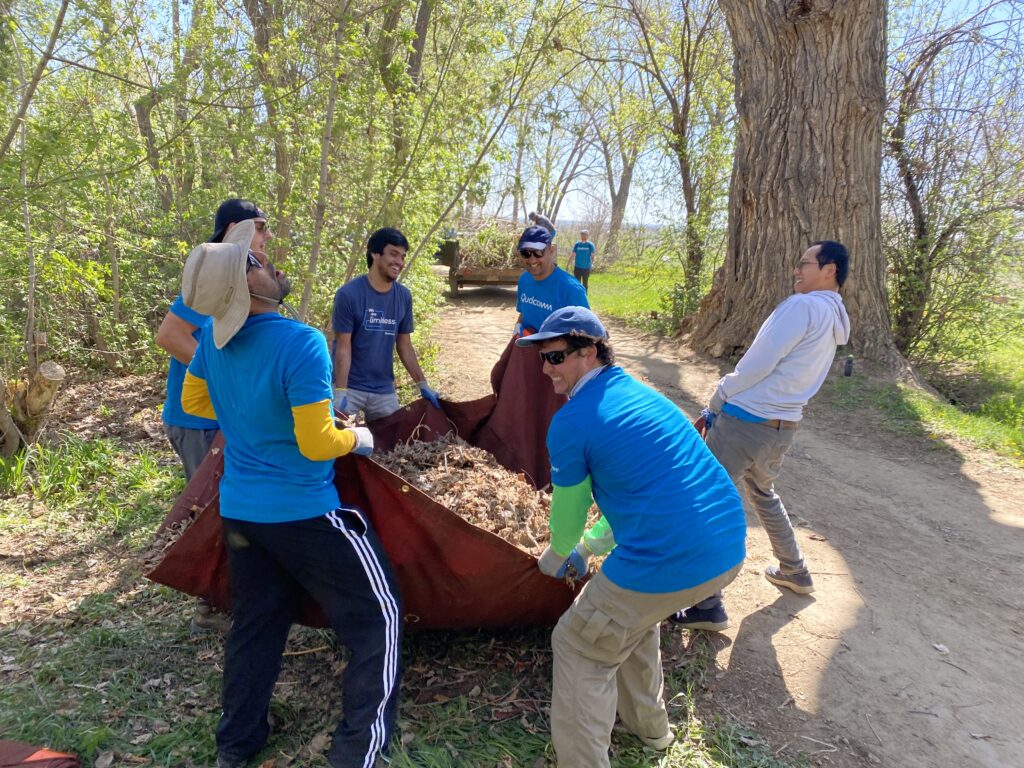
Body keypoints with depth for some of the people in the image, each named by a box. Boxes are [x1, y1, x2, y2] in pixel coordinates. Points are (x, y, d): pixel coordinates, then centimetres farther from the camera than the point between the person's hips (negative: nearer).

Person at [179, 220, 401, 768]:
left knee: (255, 622, 23)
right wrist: (356, 439, -3)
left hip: (238, 510, 7)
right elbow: (316, 445, -23)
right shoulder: (300, 343, -24)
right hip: (303, 514, -7)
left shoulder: (214, 339, -1)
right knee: (376, 616, 8)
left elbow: (194, 402, 16)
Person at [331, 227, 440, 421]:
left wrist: (423, 385, 4)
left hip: (384, 390, 4)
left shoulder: (404, 296, 1)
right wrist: (340, 393, -20)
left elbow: (404, 346, 8)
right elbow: (343, 347, -12)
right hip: (349, 386, -4)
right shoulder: (348, 294, -13)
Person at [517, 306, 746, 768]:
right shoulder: (641, 393, 16)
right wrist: (589, 548, 32)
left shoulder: (572, 422, -9)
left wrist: (559, 554, 26)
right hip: (730, 549, 9)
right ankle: (649, 727, 49)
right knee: (634, 613, 33)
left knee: (579, 649, 12)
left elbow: (567, 515, 4)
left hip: (669, 564, -9)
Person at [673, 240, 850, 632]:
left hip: (746, 422, -9)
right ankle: (795, 571, 44)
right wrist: (722, 409, 13)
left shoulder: (803, 306, -14)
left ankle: (707, 605, -1)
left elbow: (758, 364, -17)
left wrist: (717, 400, -1)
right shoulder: (833, 321, 15)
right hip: (783, 428, 9)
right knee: (763, 495, 31)